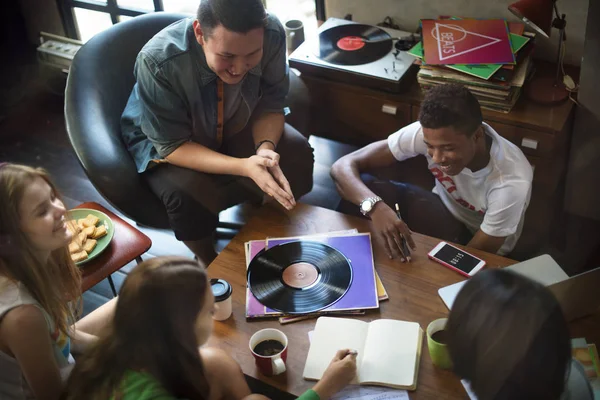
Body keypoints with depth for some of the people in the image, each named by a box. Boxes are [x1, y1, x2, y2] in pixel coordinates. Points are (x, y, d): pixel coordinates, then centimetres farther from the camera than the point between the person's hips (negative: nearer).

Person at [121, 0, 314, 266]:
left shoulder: (272, 34, -27)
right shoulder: (158, 62, -36)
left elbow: (269, 105, -13)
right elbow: (172, 145, -28)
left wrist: (265, 148, -35)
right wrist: (244, 167, -43)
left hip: (234, 130, 4)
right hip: (165, 144, -3)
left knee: (297, 156, -18)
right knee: (187, 196, -32)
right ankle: (208, 263, 3)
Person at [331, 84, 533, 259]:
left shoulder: (512, 182, -36)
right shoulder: (429, 133, -29)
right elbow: (344, 166, -31)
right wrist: (375, 206, -51)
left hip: (478, 247, -2)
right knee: (358, 183, -25)